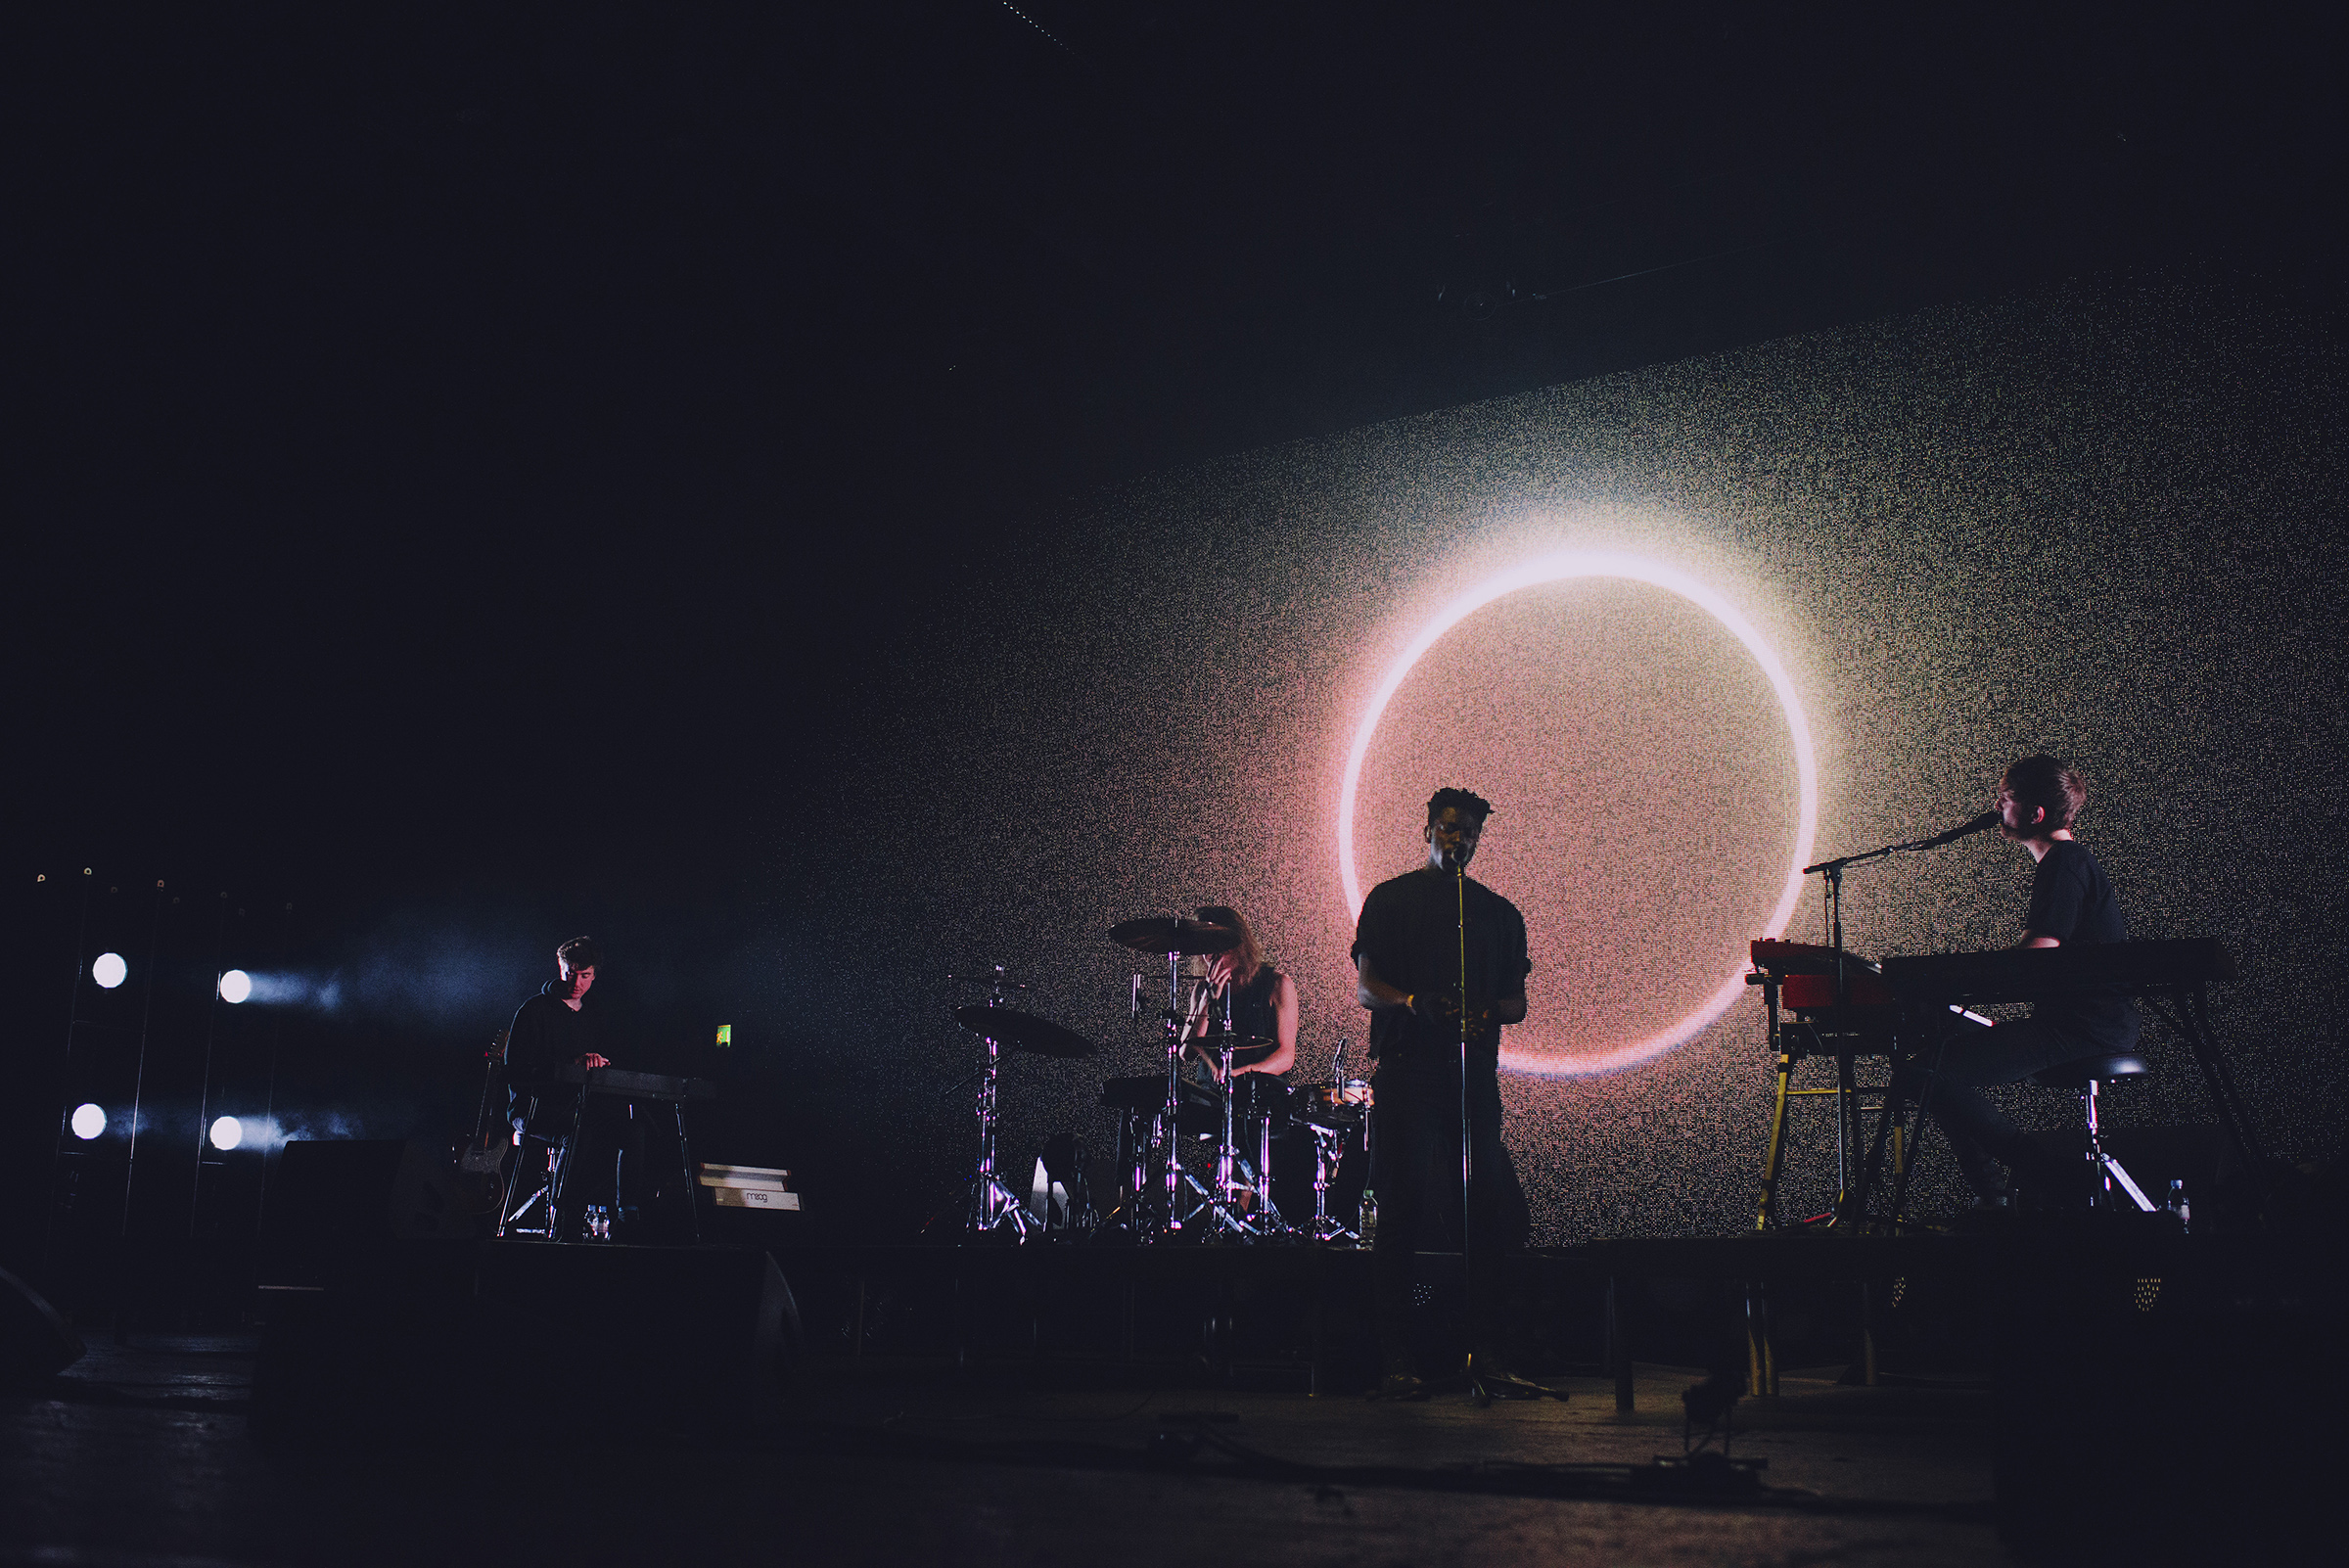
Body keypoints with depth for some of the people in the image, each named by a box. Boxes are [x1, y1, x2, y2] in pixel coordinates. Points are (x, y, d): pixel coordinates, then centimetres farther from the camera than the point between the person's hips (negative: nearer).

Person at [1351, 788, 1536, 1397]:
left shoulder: (1498, 912, 19)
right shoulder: (1390, 900, 10)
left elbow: (1517, 1002, 17)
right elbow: (1364, 987, 2)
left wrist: (1490, 1011, -7)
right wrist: (1413, 1001, -19)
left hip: (1473, 1072, 4)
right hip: (1406, 1070, -3)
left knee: (1489, 1206, -3)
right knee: (1403, 1210, -8)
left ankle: (1485, 1348, 7)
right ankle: (1395, 1357, -4)